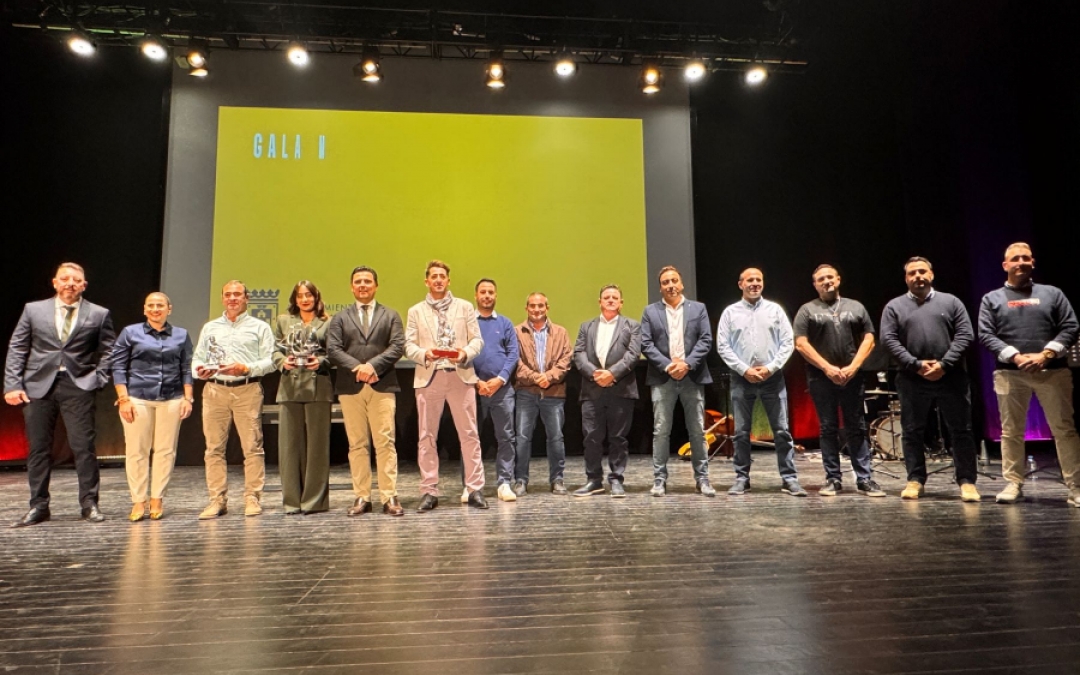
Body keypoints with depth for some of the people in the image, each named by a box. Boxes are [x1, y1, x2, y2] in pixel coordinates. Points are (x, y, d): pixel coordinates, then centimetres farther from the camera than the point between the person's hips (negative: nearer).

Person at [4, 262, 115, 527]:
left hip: (78, 387, -2)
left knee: (84, 447, -3)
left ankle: (89, 504, 5)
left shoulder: (99, 314, 5)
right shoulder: (33, 309, 9)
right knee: (38, 448, 8)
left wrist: (97, 379, -4)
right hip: (38, 386, 2)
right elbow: (16, 349, 8)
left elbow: (108, 352, 8)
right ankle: (38, 506, 18)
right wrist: (13, 384, -1)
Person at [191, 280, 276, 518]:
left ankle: (252, 498, 1)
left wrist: (246, 368, -13)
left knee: (252, 446, -5)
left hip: (248, 390, -3)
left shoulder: (259, 327, 10)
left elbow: (270, 360, 2)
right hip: (214, 390, 3)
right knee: (214, 447, 2)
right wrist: (200, 370, -3)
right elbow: (197, 358, 18)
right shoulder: (210, 327, 21)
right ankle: (217, 500, 9)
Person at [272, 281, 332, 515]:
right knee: (289, 443, 3)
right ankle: (292, 500, 12)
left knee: (317, 443, 0)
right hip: (290, 388, 3)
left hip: (318, 388, -2)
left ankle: (315, 500, 9)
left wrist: (321, 362, -14)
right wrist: (283, 362, -7)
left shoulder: (327, 323, 8)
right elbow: (275, 351, 13)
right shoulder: (283, 321, 17)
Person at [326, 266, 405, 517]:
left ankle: (389, 497, 2)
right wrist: (356, 367, -13)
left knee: (385, 442, -3)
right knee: (357, 444, 5)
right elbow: (332, 350, 3)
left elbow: (398, 346, 0)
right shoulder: (340, 318, 16)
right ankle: (362, 497, 12)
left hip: (383, 386, -1)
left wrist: (373, 365, -14)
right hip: (350, 388, 2)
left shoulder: (391, 316, 14)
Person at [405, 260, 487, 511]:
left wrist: (466, 353, -14)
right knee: (427, 436, 4)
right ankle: (429, 491, 13)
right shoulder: (416, 311, 12)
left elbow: (477, 339, 6)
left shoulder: (465, 307, 11)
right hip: (428, 377, 1)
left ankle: (475, 489, 8)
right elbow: (409, 346, 5)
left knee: (469, 434, 0)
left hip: (461, 375, 0)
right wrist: (424, 354, -15)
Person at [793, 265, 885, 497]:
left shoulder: (856, 307, 12)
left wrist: (853, 367, -7)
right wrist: (827, 368, -11)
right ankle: (833, 479, 11)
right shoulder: (807, 310, 5)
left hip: (852, 378, 2)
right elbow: (801, 344, -4)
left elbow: (868, 340, 7)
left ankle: (865, 479, 11)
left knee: (857, 429, 4)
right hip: (821, 378, -1)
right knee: (828, 429, 4)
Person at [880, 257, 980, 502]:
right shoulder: (894, 306, 7)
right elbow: (888, 339, -3)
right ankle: (915, 480, 14)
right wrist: (916, 365, -12)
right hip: (912, 380, 0)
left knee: (961, 431, 3)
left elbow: (965, 334, 1)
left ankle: (967, 481, 12)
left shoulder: (950, 302, 9)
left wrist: (944, 364, -11)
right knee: (912, 432, 5)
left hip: (951, 377, 0)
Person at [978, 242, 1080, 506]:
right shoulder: (992, 299, 9)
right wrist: (1016, 357, -14)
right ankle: (1014, 484, 12)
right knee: (1011, 432, 4)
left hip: (1053, 370, 1)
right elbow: (985, 335, -1)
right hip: (1010, 373, 0)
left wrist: (1046, 355, -12)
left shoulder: (1052, 293, 12)